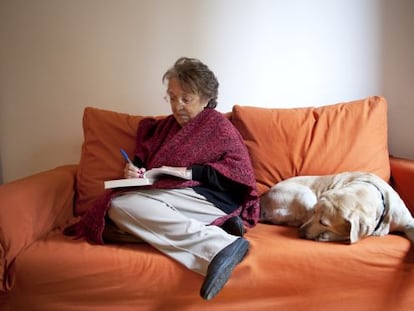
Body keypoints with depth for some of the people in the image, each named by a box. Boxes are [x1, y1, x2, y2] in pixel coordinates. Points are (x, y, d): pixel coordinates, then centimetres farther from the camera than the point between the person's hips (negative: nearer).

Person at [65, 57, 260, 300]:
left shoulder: (217, 124, 9)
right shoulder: (163, 126, 27)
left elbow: (241, 170, -2)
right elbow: (143, 161, 27)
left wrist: (191, 172, -11)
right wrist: (134, 171, 3)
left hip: (208, 199, -7)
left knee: (121, 205, -25)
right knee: (118, 205, -20)